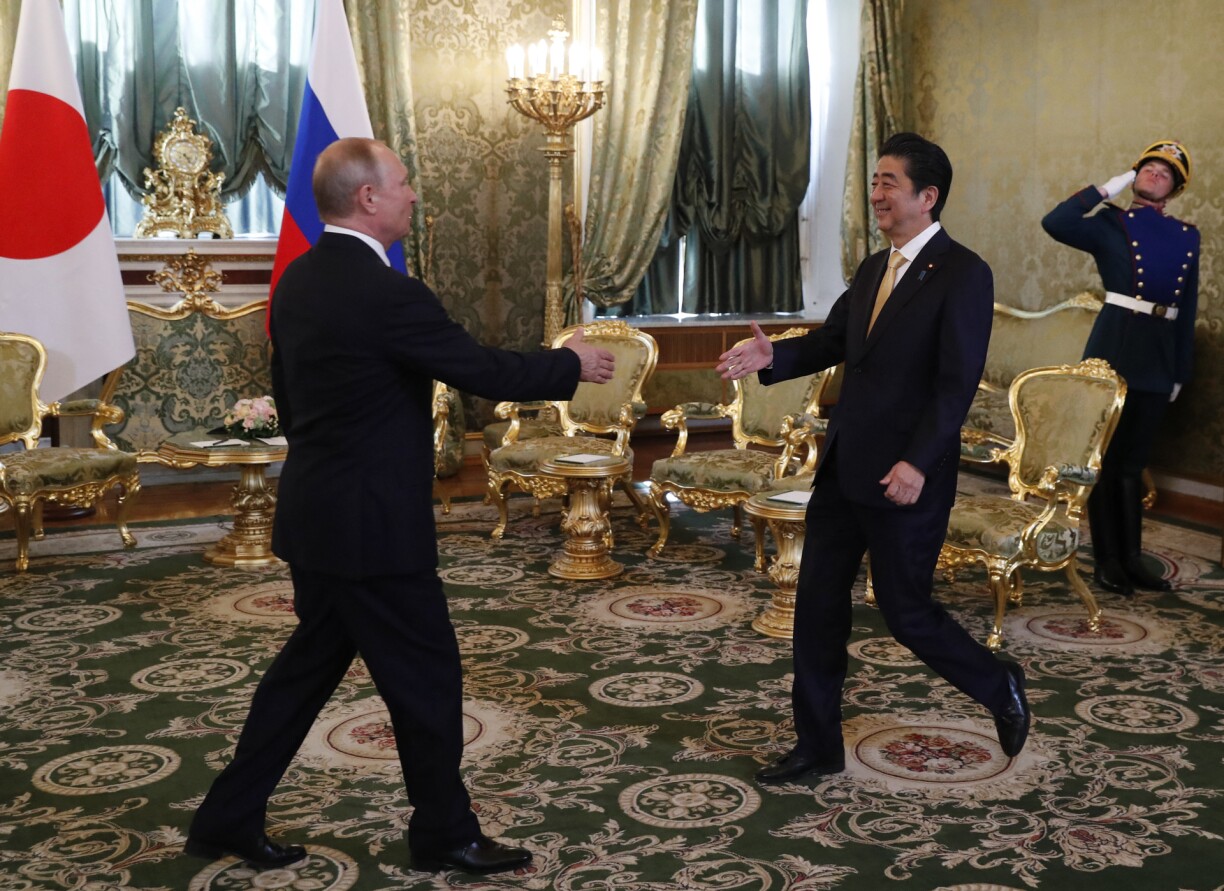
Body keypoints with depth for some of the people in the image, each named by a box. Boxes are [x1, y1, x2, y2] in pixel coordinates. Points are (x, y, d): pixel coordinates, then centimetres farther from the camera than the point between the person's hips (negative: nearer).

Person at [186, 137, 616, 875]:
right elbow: (487, 372, -17)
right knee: (427, 675, 7)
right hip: (373, 526, -9)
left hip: (317, 514, 9)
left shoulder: (300, 279, 6)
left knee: (312, 661, 20)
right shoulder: (386, 293, -22)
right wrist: (570, 364, -1)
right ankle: (446, 834, 23)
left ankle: (229, 818, 28)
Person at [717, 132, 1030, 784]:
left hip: (902, 479, -8)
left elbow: (957, 383, -17)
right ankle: (817, 747, 23)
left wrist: (917, 462, -26)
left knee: (905, 612, 2)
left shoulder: (963, 275, -11)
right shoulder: (873, 270, 14)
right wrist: (772, 356, -6)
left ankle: (1000, 688, 30)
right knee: (816, 603, 10)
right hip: (843, 466, 8)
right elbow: (831, 341, 13)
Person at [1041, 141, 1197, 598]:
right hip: (1113, 350, -4)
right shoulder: (1112, 224, -1)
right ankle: (1107, 560, 11)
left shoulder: (1187, 237, 12)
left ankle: (1132, 557, 20)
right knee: (1105, 458, 3)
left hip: (1158, 358, 5)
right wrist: (1106, 189, -11)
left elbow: (1187, 310, 14)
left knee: (1134, 462, 13)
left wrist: (1181, 370, 12)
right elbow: (1054, 223, -20)